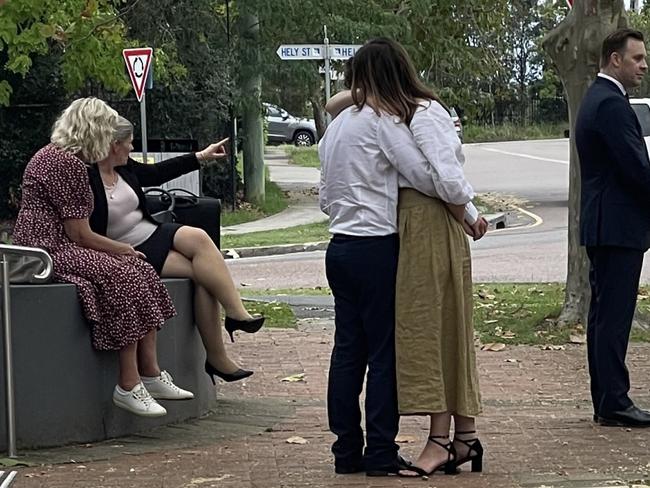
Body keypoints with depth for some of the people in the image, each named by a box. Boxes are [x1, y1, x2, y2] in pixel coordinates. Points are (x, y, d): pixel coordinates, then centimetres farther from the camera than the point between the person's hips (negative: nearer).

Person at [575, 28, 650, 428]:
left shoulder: (597, 99, 18)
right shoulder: (612, 104, -16)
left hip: (602, 226, 11)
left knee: (605, 314, 12)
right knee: (614, 316, -9)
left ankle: (606, 401, 16)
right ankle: (614, 403, -7)